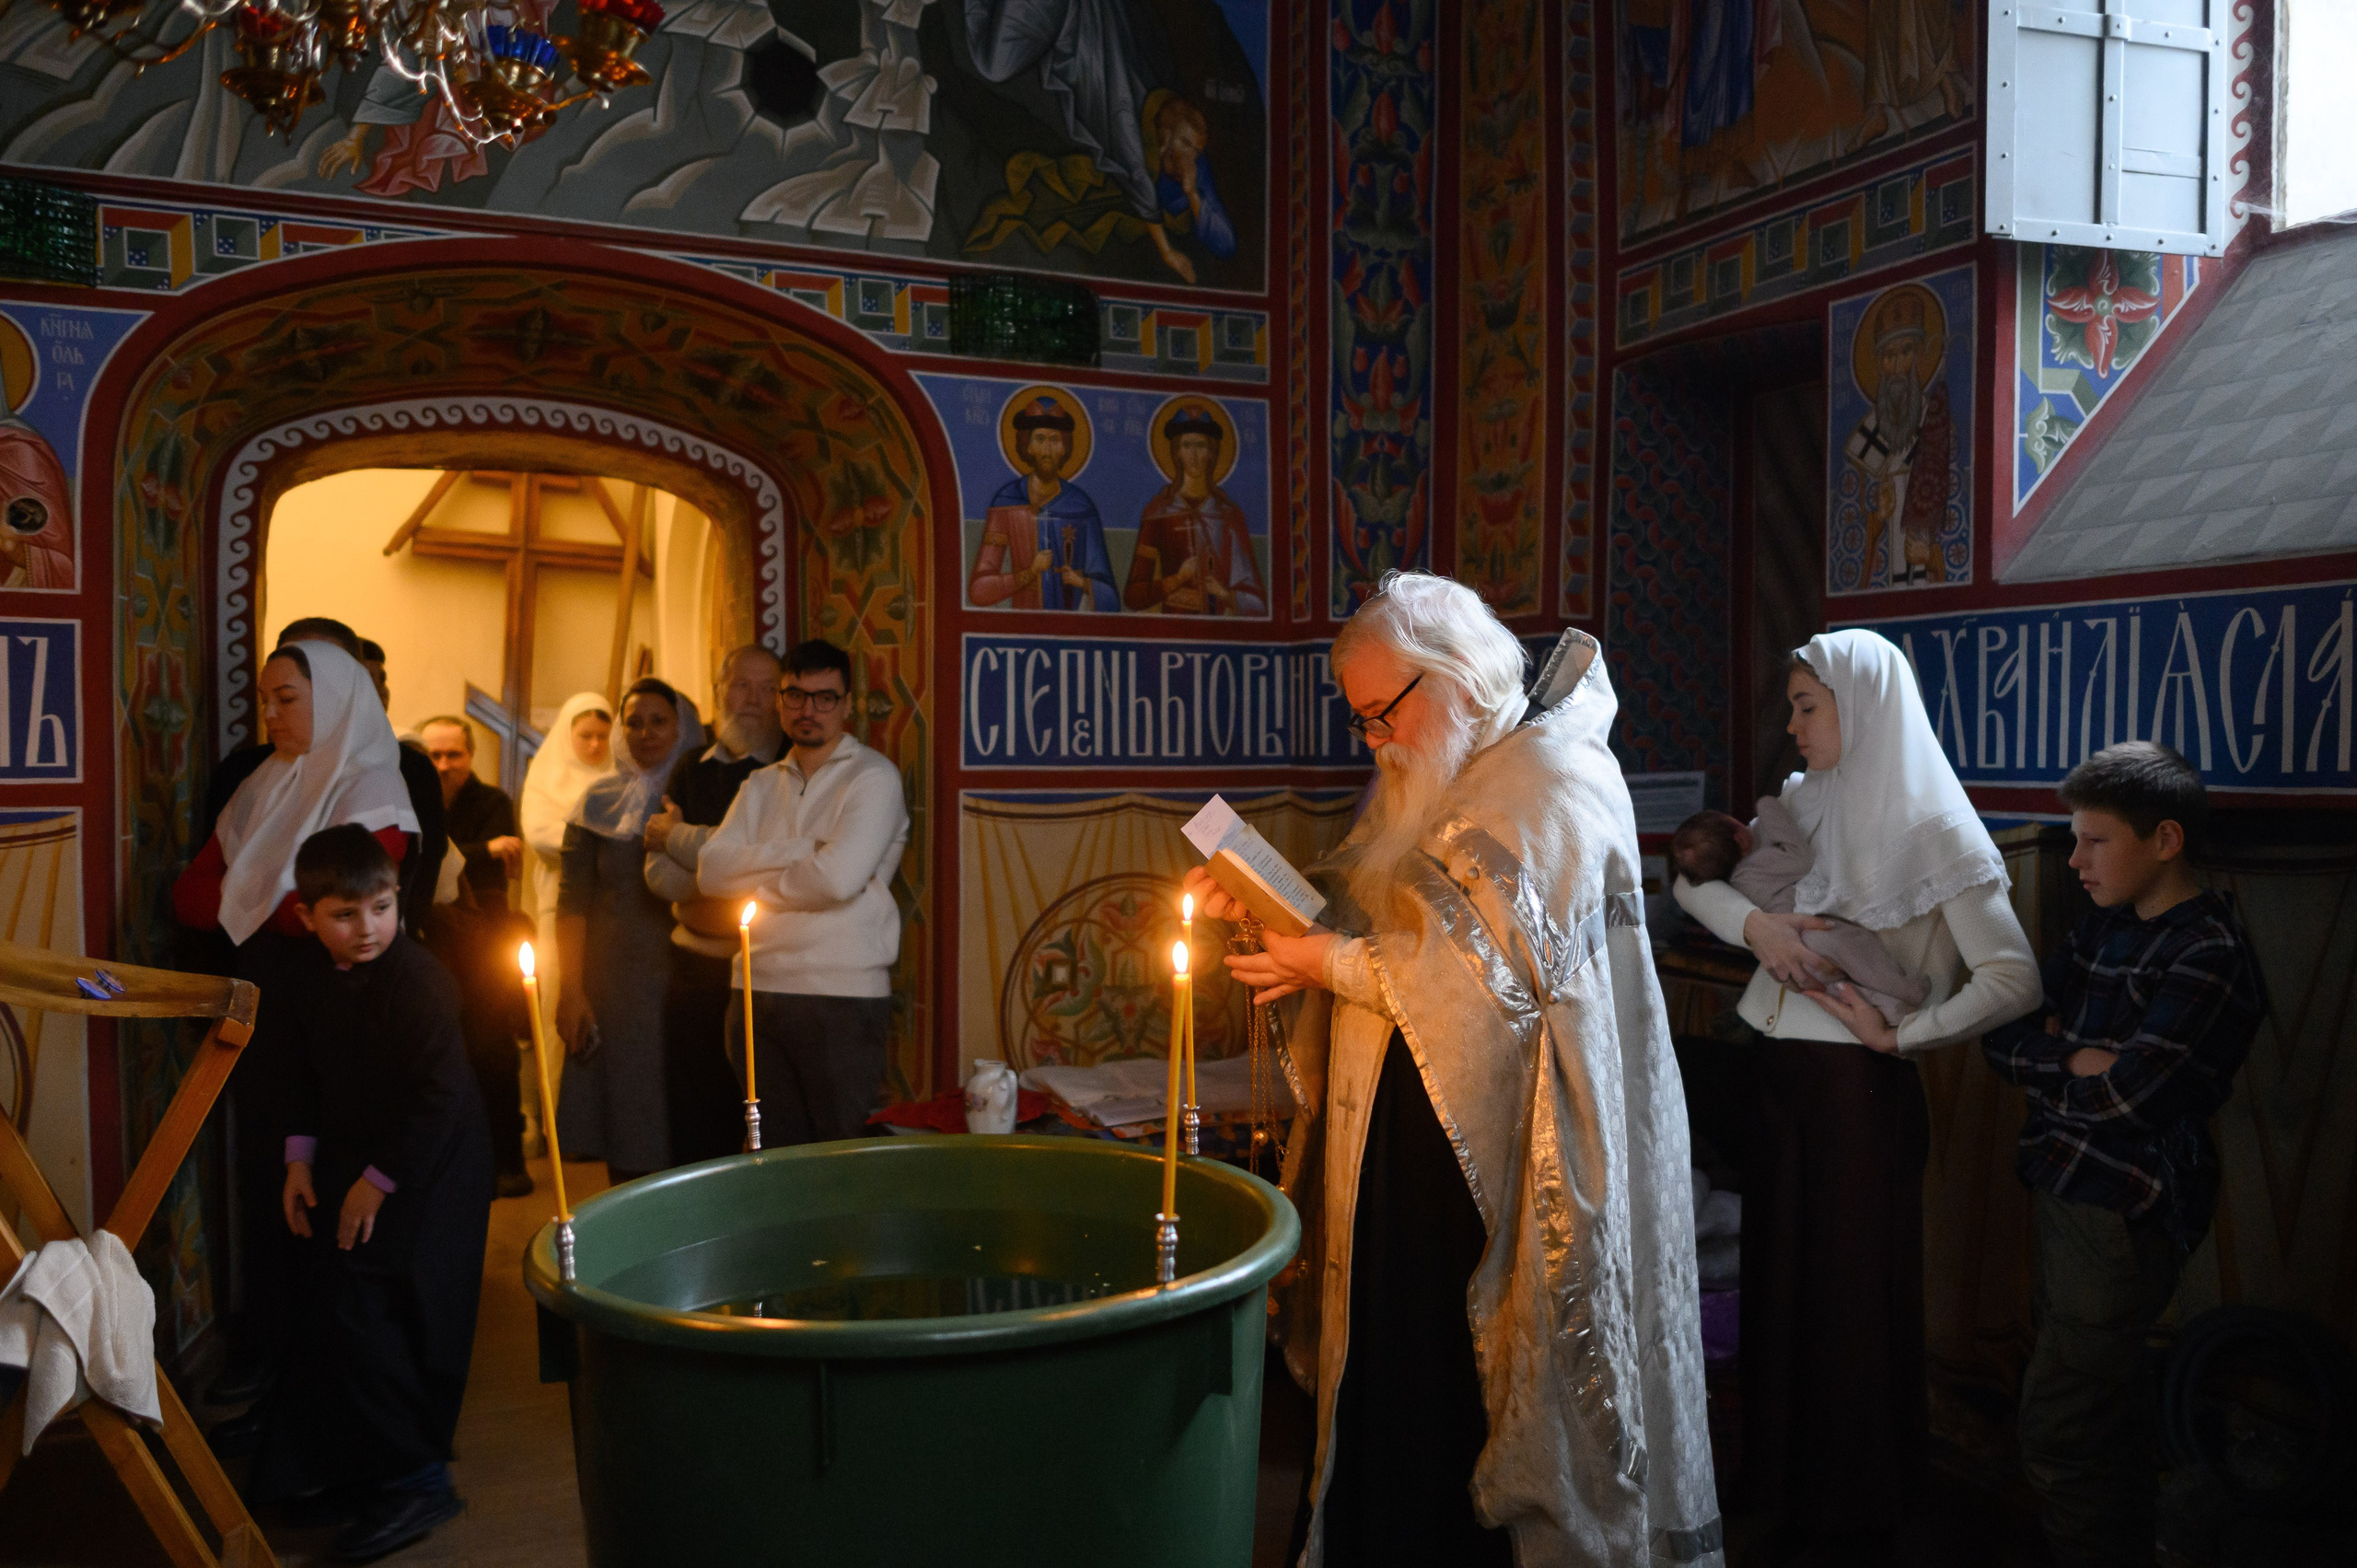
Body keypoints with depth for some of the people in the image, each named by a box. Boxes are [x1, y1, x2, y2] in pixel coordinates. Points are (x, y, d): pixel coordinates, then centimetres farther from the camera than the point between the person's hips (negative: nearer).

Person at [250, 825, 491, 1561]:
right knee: (332, 1312, 14)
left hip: (424, 1173, -8)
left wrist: (378, 1180, -17)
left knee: (361, 1314, -11)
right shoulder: (319, 977, 4)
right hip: (352, 1165, 8)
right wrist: (300, 1158, 8)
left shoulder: (418, 982, -22)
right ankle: (353, 1468, 32)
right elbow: (314, 1073, 16)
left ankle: (414, 1479, 2)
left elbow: (438, 1098, -24)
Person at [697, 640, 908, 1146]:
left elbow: (839, 876, -16)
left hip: (842, 996, -5)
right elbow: (711, 870, 2)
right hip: (757, 994, 5)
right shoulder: (761, 786, 16)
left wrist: (755, 885, -1)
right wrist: (800, 848, -9)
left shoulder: (872, 776, -2)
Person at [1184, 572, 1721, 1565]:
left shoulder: (1556, 776, -12)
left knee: (1468, 1394, 0)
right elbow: (1364, 917, 16)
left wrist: (1334, 964, -17)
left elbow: (1501, 965, -21)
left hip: (1499, 1157, -8)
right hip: (1405, 1133, 8)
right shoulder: (1428, 783, 16)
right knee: (1391, 1379, 10)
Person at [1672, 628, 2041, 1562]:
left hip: (1859, 1085, -6)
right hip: (1777, 1072, 6)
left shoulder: (1931, 832, -12)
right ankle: (1787, 1489, 34)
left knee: (1856, 1293, 7)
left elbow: (2015, 980, -15)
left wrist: (1901, 1033, -15)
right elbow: (1690, 880, 8)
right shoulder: (1799, 803, 7)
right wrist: (1752, 921, -10)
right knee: (1779, 1275, 16)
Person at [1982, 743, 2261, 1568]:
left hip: (2122, 1214, -9)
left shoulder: (2209, 957, -16)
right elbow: (2005, 1028, 6)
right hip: (2068, 1192, 9)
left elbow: (2123, 1097, -23)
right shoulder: (2107, 927, 10)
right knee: (2109, 1412, 21)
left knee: (2056, 1436, -5)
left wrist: (2049, 1056, -7)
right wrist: (2074, 1058, -11)